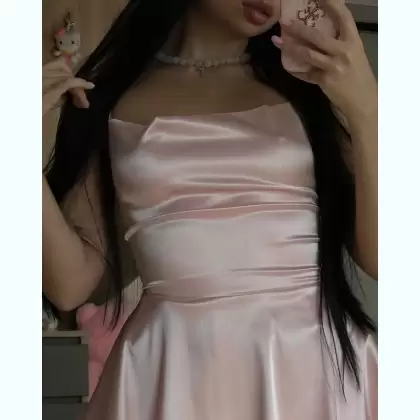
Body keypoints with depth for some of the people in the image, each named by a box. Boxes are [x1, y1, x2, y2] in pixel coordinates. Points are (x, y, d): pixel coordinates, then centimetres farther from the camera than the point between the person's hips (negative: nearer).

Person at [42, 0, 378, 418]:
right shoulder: (105, 102, 3)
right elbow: (71, 284, 0)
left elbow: (378, 258, -1)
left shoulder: (311, 97, 5)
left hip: (314, 365, 1)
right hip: (176, 374, 0)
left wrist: (365, 108, -11)